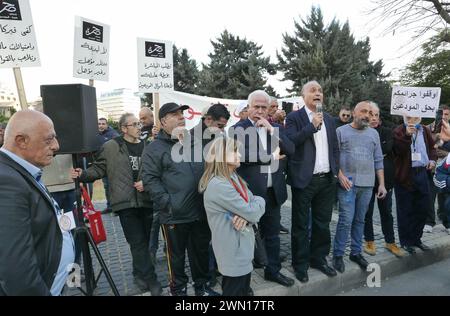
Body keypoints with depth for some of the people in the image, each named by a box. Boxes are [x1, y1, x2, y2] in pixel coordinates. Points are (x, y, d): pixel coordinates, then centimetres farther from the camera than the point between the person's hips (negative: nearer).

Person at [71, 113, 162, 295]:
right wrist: (83, 175, -12)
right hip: (126, 202, -2)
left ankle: (140, 273, 35)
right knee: (137, 242, 1)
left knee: (145, 240, 13)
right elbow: (99, 168, 5)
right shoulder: (110, 147, 0)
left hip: (146, 200, 3)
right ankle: (151, 279, 12)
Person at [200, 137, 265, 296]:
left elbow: (253, 205, 3)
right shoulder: (218, 186, -25)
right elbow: (253, 213, -24)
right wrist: (259, 200, -2)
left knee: (244, 290, 23)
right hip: (233, 252, -9)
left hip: (242, 247, 9)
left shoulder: (235, 178, 6)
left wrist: (246, 217, -19)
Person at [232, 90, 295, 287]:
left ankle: (273, 270, 37)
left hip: (273, 191, 5)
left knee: (272, 234, 18)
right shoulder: (239, 128, -7)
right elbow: (241, 154, -22)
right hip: (249, 192, -4)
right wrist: (271, 156, -15)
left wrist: (271, 129, -13)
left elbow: (291, 149, -3)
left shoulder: (277, 128, 9)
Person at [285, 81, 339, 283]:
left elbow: (334, 147, 16)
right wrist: (312, 126, -20)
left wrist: (336, 171, 8)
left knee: (323, 224, 15)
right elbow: (291, 142, -18)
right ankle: (300, 264, 20)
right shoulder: (294, 117, -4)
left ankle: (318, 258, 32)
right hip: (304, 180, -5)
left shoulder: (328, 119, 13)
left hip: (327, 180, 6)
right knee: (301, 225, 6)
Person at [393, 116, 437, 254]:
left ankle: (416, 238, 29)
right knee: (405, 210, 3)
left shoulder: (425, 130, 10)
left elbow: (432, 147, 24)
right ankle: (405, 241, 17)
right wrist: (407, 135, -31)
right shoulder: (398, 131, -7)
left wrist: (432, 159, 7)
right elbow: (398, 150, -21)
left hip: (422, 173, 6)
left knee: (423, 208, 13)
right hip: (405, 175, -6)